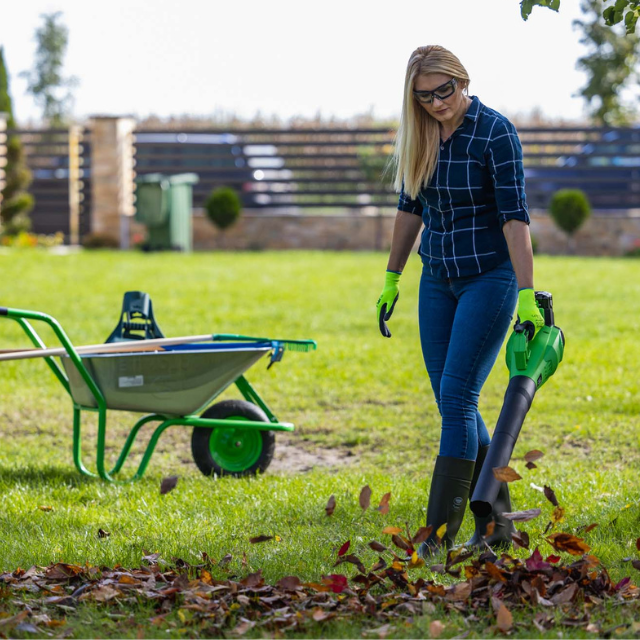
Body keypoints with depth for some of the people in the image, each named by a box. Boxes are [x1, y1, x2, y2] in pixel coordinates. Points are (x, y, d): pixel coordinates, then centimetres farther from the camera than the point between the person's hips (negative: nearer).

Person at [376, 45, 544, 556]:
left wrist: (527, 295, -26)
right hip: (438, 279, 7)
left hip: (490, 277, -7)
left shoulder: (495, 132, -16)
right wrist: (392, 278, 16)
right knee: (455, 405, 6)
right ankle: (496, 522, 15)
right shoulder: (419, 135, 3)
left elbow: (515, 216, -21)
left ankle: (440, 534, -10)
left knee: (456, 398, -12)